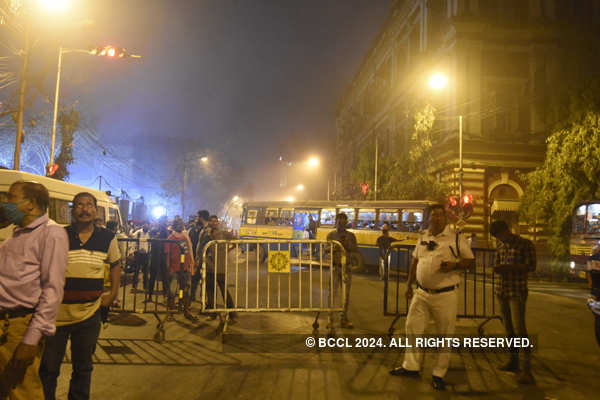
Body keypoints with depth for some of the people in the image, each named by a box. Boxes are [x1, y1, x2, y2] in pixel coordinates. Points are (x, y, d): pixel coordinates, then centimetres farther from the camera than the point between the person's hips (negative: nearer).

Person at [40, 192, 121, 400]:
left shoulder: (107, 238, 0)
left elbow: (115, 263, 16)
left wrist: (113, 293, 9)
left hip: (89, 314, 2)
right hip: (57, 313, -1)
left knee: (83, 369, 16)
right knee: (48, 368, 9)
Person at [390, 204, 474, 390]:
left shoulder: (456, 238, -5)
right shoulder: (423, 237, 9)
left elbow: (471, 261, -2)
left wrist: (454, 265, -21)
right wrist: (409, 284, 18)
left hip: (445, 295, -4)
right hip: (421, 293, 4)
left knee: (444, 335, 5)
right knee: (412, 328, 8)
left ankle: (439, 374, 20)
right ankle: (411, 366, 24)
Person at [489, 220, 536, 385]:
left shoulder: (526, 244, -5)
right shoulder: (501, 246, 13)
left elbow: (531, 266, -11)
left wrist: (508, 267, -22)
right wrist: (497, 269, -4)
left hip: (517, 292, -6)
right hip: (502, 290, 6)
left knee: (519, 328, -13)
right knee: (508, 328, 11)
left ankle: (526, 369, -11)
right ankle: (513, 362, 21)